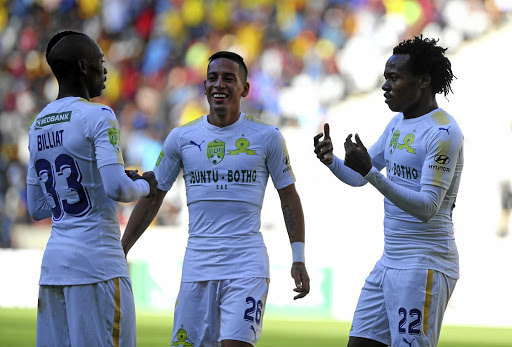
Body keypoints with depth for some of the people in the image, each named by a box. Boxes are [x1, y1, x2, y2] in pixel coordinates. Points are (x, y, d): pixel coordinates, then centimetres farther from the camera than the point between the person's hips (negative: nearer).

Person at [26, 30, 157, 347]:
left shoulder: (38, 126, 15)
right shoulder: (98, 117, -9)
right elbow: (117, 188, -19)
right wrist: (144, 186, 1)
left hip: (53, 262, 7)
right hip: (98, 261, -7)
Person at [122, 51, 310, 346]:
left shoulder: (266, 138, 2)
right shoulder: (181, 138, 8)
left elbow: (289, 198, 9)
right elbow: (152, 197, 15)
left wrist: (299, 260, 3)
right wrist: (120, 251, 12)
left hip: (247, 266, -3)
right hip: (198, 264, 3)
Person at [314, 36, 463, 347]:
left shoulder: (443, 132, -15)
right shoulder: (399, 124, 14)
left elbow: (427, 207, -23)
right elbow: (358, 177, 22)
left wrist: (371, 173, -31)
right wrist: (331, 160, 0)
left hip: (425, 265, -9)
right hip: (390, 261, 9)